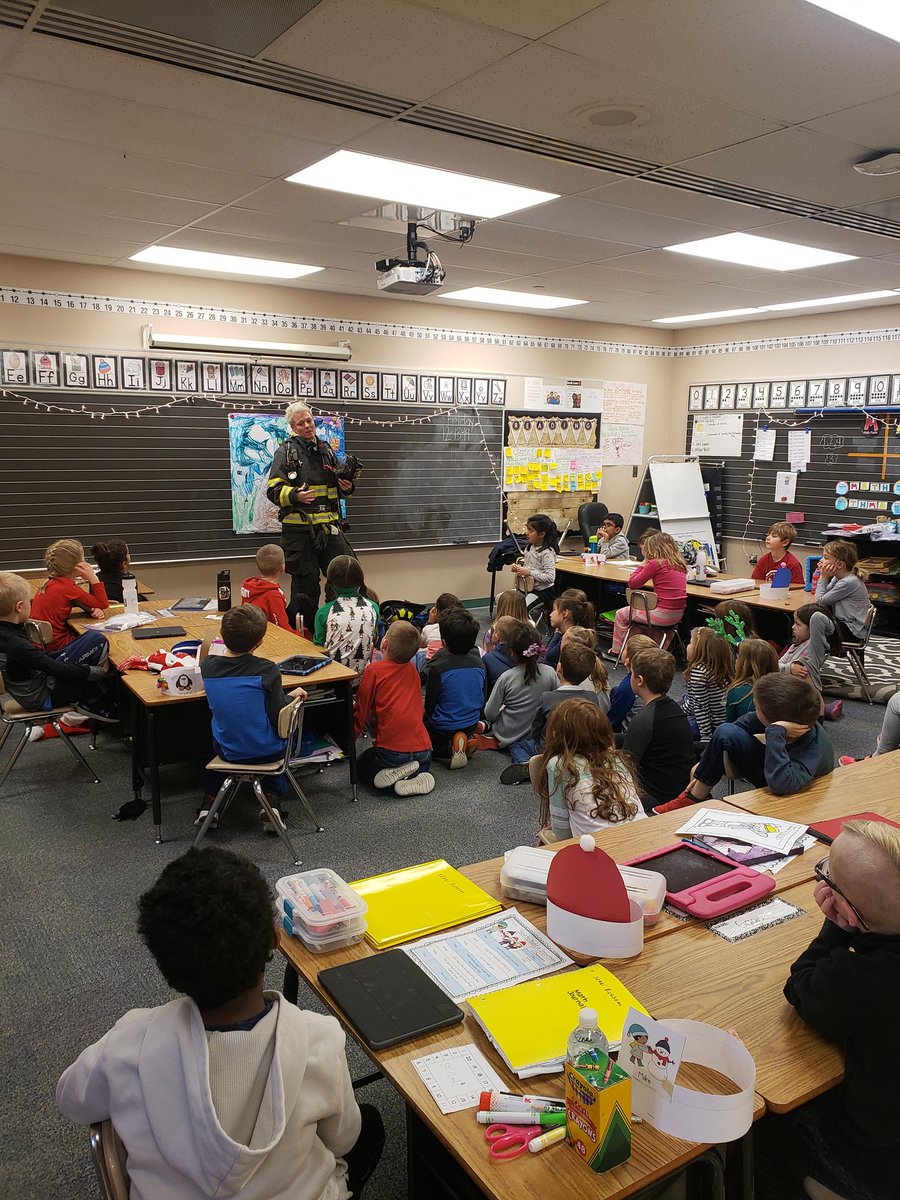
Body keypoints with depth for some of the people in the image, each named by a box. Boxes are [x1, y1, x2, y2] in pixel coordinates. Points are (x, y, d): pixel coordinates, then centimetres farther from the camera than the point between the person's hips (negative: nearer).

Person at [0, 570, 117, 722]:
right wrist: (99, 672, -16)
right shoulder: (17, 646, -28)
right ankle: (89, 702, 0)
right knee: (97, 640, -18)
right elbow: (58, 670, -25)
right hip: (44, 698, -10)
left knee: (92, 637, 10)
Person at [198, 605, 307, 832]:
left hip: (229, 751, 3)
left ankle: (209, 801, 27)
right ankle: (273, 799, 16)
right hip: (267, 751, -3)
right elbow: (278, 718, -19)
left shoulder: (208, 665, -9)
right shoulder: (266, 670, -22)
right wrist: (291, 696, -2)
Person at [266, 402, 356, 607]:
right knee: (305, 583, 1)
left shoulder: (326, 450, 16)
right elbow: (273, 489, -7)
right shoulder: (286, 452, 0)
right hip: (299, 529, -5)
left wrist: (347, 486, 4)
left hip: (329, 526, 5)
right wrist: (295, 496, -26)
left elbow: (339, 484, 27)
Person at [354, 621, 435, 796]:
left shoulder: (374, 670, -6)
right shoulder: (412, 669, 10)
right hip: (423, 749, 4)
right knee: (421, 764, 38)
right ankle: (418, 775, 3)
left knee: (362, 767, 25)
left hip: (392, 753, -4)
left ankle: (392, 774, -4)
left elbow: (361, 709, 1)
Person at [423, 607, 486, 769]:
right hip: (472, 724, 5)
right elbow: (482, 701, 4)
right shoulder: (478, 664, -9)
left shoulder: (437, 668, -23)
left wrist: (430, 719, 10)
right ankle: (467, 739, 3)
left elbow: (429, 705, -12)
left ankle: (451, 746, -6)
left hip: (443, 728, -5)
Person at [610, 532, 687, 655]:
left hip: (663, 615, -8)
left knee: (621, 614, 14)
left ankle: (616, 652, 24)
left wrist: (643, 564, 1)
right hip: (678, 614, 8)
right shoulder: (680, 563, 8)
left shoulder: (655, 563, -14)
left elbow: (632, 583, -8)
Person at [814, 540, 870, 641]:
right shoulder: (837, 578, 3)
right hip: (843, 623, 8)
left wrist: (823, 578, -12)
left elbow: (820, 601, -17)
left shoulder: (849, 583, -24)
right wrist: (823, 577, -6)